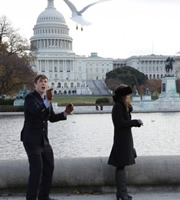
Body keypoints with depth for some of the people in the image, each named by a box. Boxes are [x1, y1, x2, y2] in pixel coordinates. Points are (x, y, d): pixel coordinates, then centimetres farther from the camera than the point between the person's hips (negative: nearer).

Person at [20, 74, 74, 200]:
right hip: (32, 140, -8)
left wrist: (65, 113, 2)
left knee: (49, 167, 13)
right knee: (36, 170, -12)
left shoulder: (46, 99, 11)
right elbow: (37, 112, -31)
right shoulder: (30, 98, -13)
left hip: (44, 140, 8)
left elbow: (52, 118, 17)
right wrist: (48, 100, -45)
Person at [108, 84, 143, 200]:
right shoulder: (118, 106, -16)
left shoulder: (123, 106, 13)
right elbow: (121, 123, -21)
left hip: (125, 139, 10)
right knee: (121, 166, -6)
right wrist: (136, 122, -16)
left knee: (121, 166, 13)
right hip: (121, 139, -10)